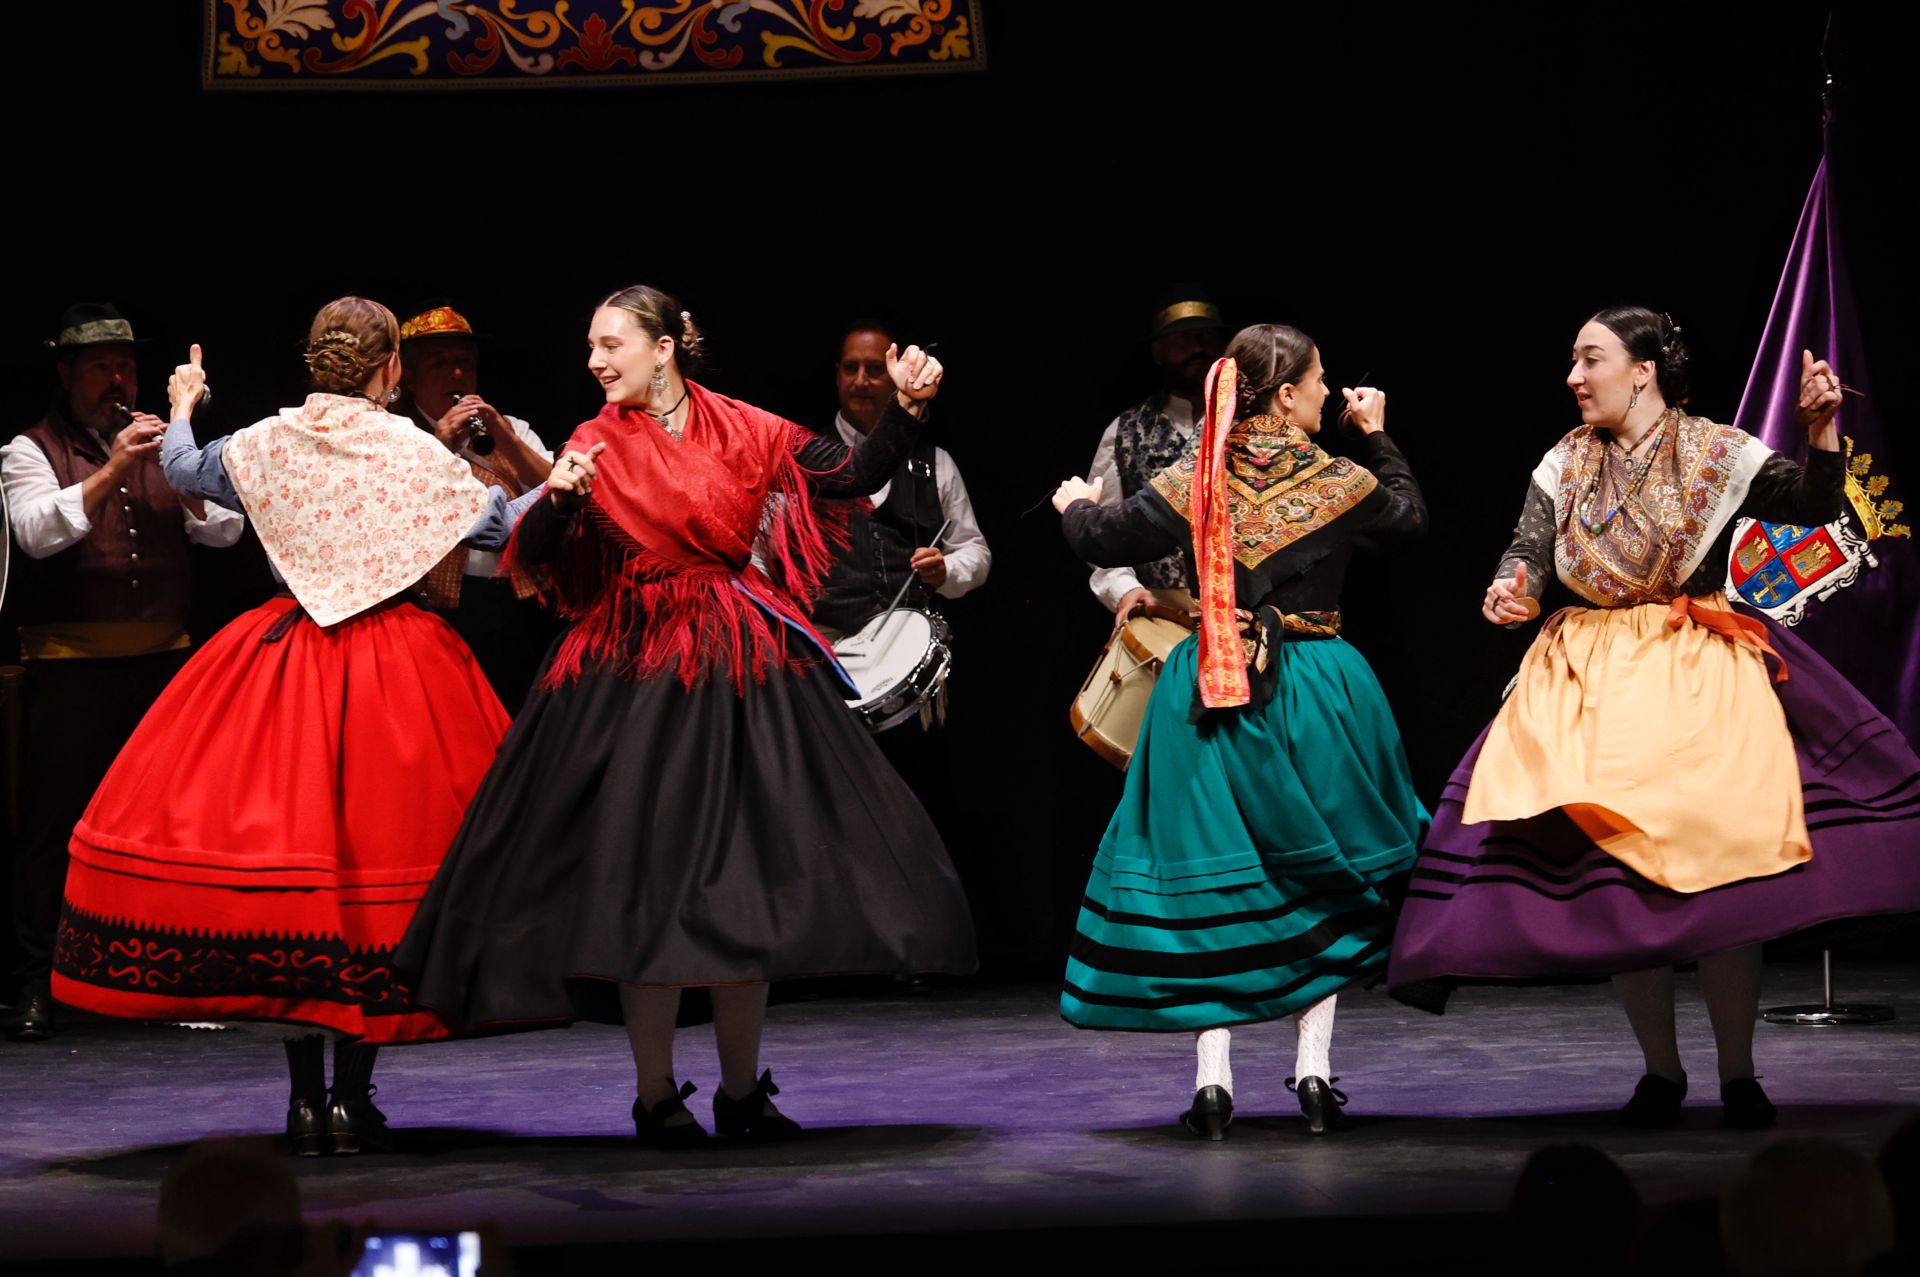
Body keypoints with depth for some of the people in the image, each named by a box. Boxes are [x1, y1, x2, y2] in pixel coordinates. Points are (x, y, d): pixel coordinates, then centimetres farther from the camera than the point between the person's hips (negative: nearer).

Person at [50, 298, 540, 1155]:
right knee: (374, 856, 2)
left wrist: (181, 409, 38)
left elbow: (183, 471, 20)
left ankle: (305, 1100, 5)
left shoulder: (265, 444, 1)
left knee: (283, 862, 6)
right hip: (391, 664, -2)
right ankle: (352, 1099, 0)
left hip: (285, 666, 2)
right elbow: (501, 524, 0)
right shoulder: (414, 453, -6)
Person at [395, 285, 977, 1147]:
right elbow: (532, 557, -10)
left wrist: (907, 407, -12)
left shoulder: (746, 433, 3)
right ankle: (655, 1094, 5)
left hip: (744, 674, 2)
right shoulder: (597, 447, -1)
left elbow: (856, 475, 1)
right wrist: (559, 497, -28)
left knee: (748, 875, 5)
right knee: (649, 876, -5)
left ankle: (742, 1088, 16)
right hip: (636, 677, -2)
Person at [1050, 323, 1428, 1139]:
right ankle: (1313, 1071, 6)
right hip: (1314, 693, -1)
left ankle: (1212, 1076, -2)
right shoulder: (1342, 483, -6)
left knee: (1208, 881, 6)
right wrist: (1378, 438, 25)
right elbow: (1410, 516, 13)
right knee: (1319, 878, 12)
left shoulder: (1195, 483, -4)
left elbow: (1102, 539, 4)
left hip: (1210, 696, 1)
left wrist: (1076, 505, 25)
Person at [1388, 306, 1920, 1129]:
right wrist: (1509, 589, -23)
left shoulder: (1718, 456, 1)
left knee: (1724, 860, -11)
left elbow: (1815, 506, -3)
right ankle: (1660, 1070, 11)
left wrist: (1821, 429, -19)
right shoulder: (1566, 465, 9)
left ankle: (1738, 1074, 1)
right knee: (1612, 868, -3)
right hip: (1592, 677, 3)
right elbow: (1529, 547, -1)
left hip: (1702, 673, -3)